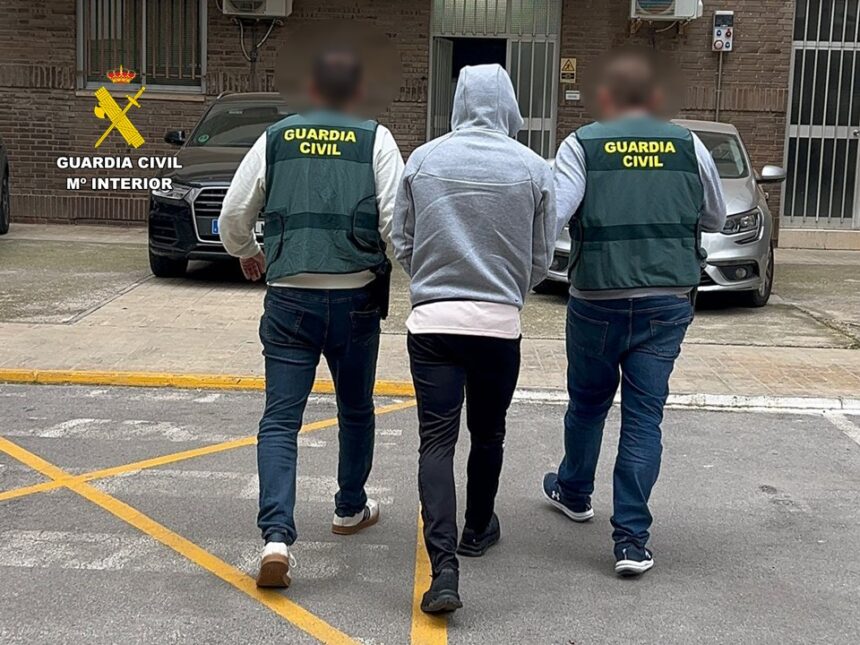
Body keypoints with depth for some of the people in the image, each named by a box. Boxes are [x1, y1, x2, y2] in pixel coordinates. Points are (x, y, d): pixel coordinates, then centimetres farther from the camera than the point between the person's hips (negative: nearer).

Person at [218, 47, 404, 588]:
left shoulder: (276, 139, 6)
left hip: (289, 296, 1)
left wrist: (247, 254, 28)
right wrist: (391, 260, 13)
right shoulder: (376, 140, 0)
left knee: (280, 418, 2)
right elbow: (395, 219, -9)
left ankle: (277, 535, -12)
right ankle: (351, 509, 36)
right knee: (356, 410, 20)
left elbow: (234, 213, 8)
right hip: (355, 296, 0)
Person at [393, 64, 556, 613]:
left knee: (437, 441, 2)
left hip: (432, 320, 0)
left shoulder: (424, 160, -1)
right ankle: (478, 532, 38)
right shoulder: (533, 168, -3)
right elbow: (542, 259, 4)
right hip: (499, 325, 0)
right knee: (488, 435, 19)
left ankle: (444, 566, -9)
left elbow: (401, 243, 5)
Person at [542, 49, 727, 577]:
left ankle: (575, 492, 42)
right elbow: (716, 219, 14)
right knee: (645, 416, 5)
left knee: (588, 403, 20)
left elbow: (551, 214, -17)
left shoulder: (582, 146, -4)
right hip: (668, 301, 1)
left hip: (598, 301, 0)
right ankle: (632, 538, 2)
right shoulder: (689, 147, 3)